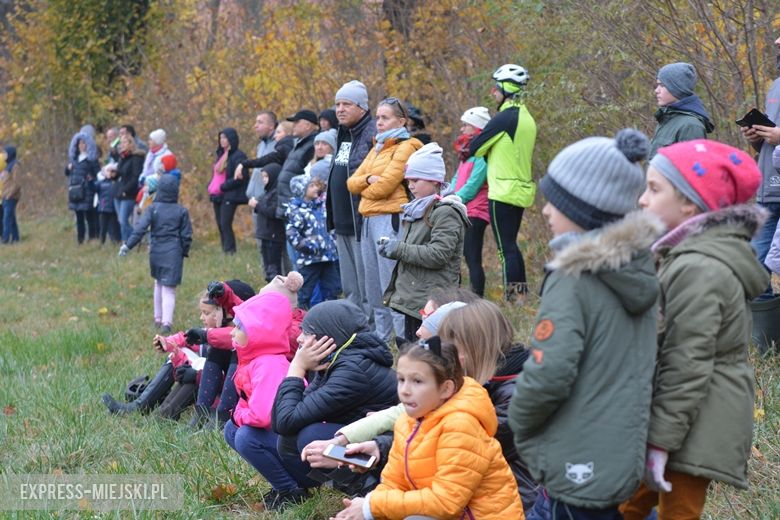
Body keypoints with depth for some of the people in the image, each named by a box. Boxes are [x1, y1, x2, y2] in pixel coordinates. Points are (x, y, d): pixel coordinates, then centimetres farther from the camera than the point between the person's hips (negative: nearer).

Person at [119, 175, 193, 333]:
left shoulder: (153, 208, -3)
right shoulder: (182, 211, -2)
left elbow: (140, 228, -11)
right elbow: (186, 236, 1)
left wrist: (128, 245, -8)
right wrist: (184, 253, 16)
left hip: (156, 252, 2)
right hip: (174, 253, -2)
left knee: (158, 284, 23)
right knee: (169, 289, -1)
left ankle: (158, 319, 28)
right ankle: (166, 322, -14)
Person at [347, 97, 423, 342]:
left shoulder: (405, 148, -6)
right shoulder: (377, 148, 21)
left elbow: (384, 187, -15)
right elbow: (352, 182, 14)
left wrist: (364, 188, 5)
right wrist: (368, 179, -8)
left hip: (390, 219, -9)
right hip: (369, 220, 9)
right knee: (374, 291, 12)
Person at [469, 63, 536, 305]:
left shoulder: (506, 116, -15)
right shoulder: (527, 118, 13)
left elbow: (475, 147, -9)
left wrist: (469, 149, 12)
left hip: (503, 192, -9)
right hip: (521, 191, 9)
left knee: (506, 248, -7)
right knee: (512, 246, 16)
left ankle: (512, 301, -7)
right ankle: (521, 296, 19)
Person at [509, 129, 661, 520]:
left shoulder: (573, 279, -19)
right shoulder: (637, 270, 6)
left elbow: (548, 374, -27)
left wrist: (517, 421, -7)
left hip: (579, 465, -8)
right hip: (620, 455, 8)